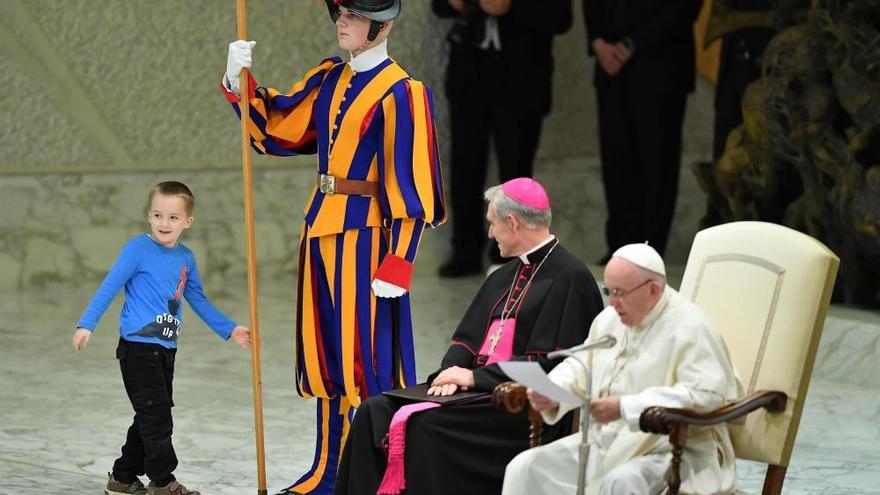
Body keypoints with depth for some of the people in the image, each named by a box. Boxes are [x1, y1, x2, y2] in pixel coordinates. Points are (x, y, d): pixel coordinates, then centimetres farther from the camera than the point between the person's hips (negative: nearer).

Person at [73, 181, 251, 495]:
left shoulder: (186, 258, 11)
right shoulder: (138, 248, -8)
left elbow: (199, 301, 21)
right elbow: (109, 287, -10)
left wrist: (229, 330, 19)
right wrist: (86, 325, -17)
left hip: (166, 349, 7)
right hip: (138, 346, -7)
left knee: (152, 418, 12)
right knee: (156, 414, -9)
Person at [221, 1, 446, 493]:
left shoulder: (399, 93, -11)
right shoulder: (330, 79, 11)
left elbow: (407, 185, -14)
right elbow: (275, 126, 15)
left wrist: (397, 264, -18)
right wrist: (239, 82, -1)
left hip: (363, 235, -8)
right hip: (322, 228, 8)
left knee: (364, 353, -5)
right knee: (326, 353, 12)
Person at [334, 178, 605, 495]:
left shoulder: (569, 278, -8)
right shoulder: (505, 276, 20)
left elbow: (549, 363, -15)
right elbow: (467, 337, 18)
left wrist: (475, 376, -14)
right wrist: (451, 371, -4)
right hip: (480, 387, 9)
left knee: (428, 425, -31)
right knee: (376, 412, -10)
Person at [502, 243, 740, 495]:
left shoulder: (690, 329, -12)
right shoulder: (610, 319, 13)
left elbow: (707, 395, -24)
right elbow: (580, 368, 23)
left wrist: (625, 408, -28)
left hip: (665, 450, -8)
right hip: (604, 443, 8)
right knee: (524, 469, -7)